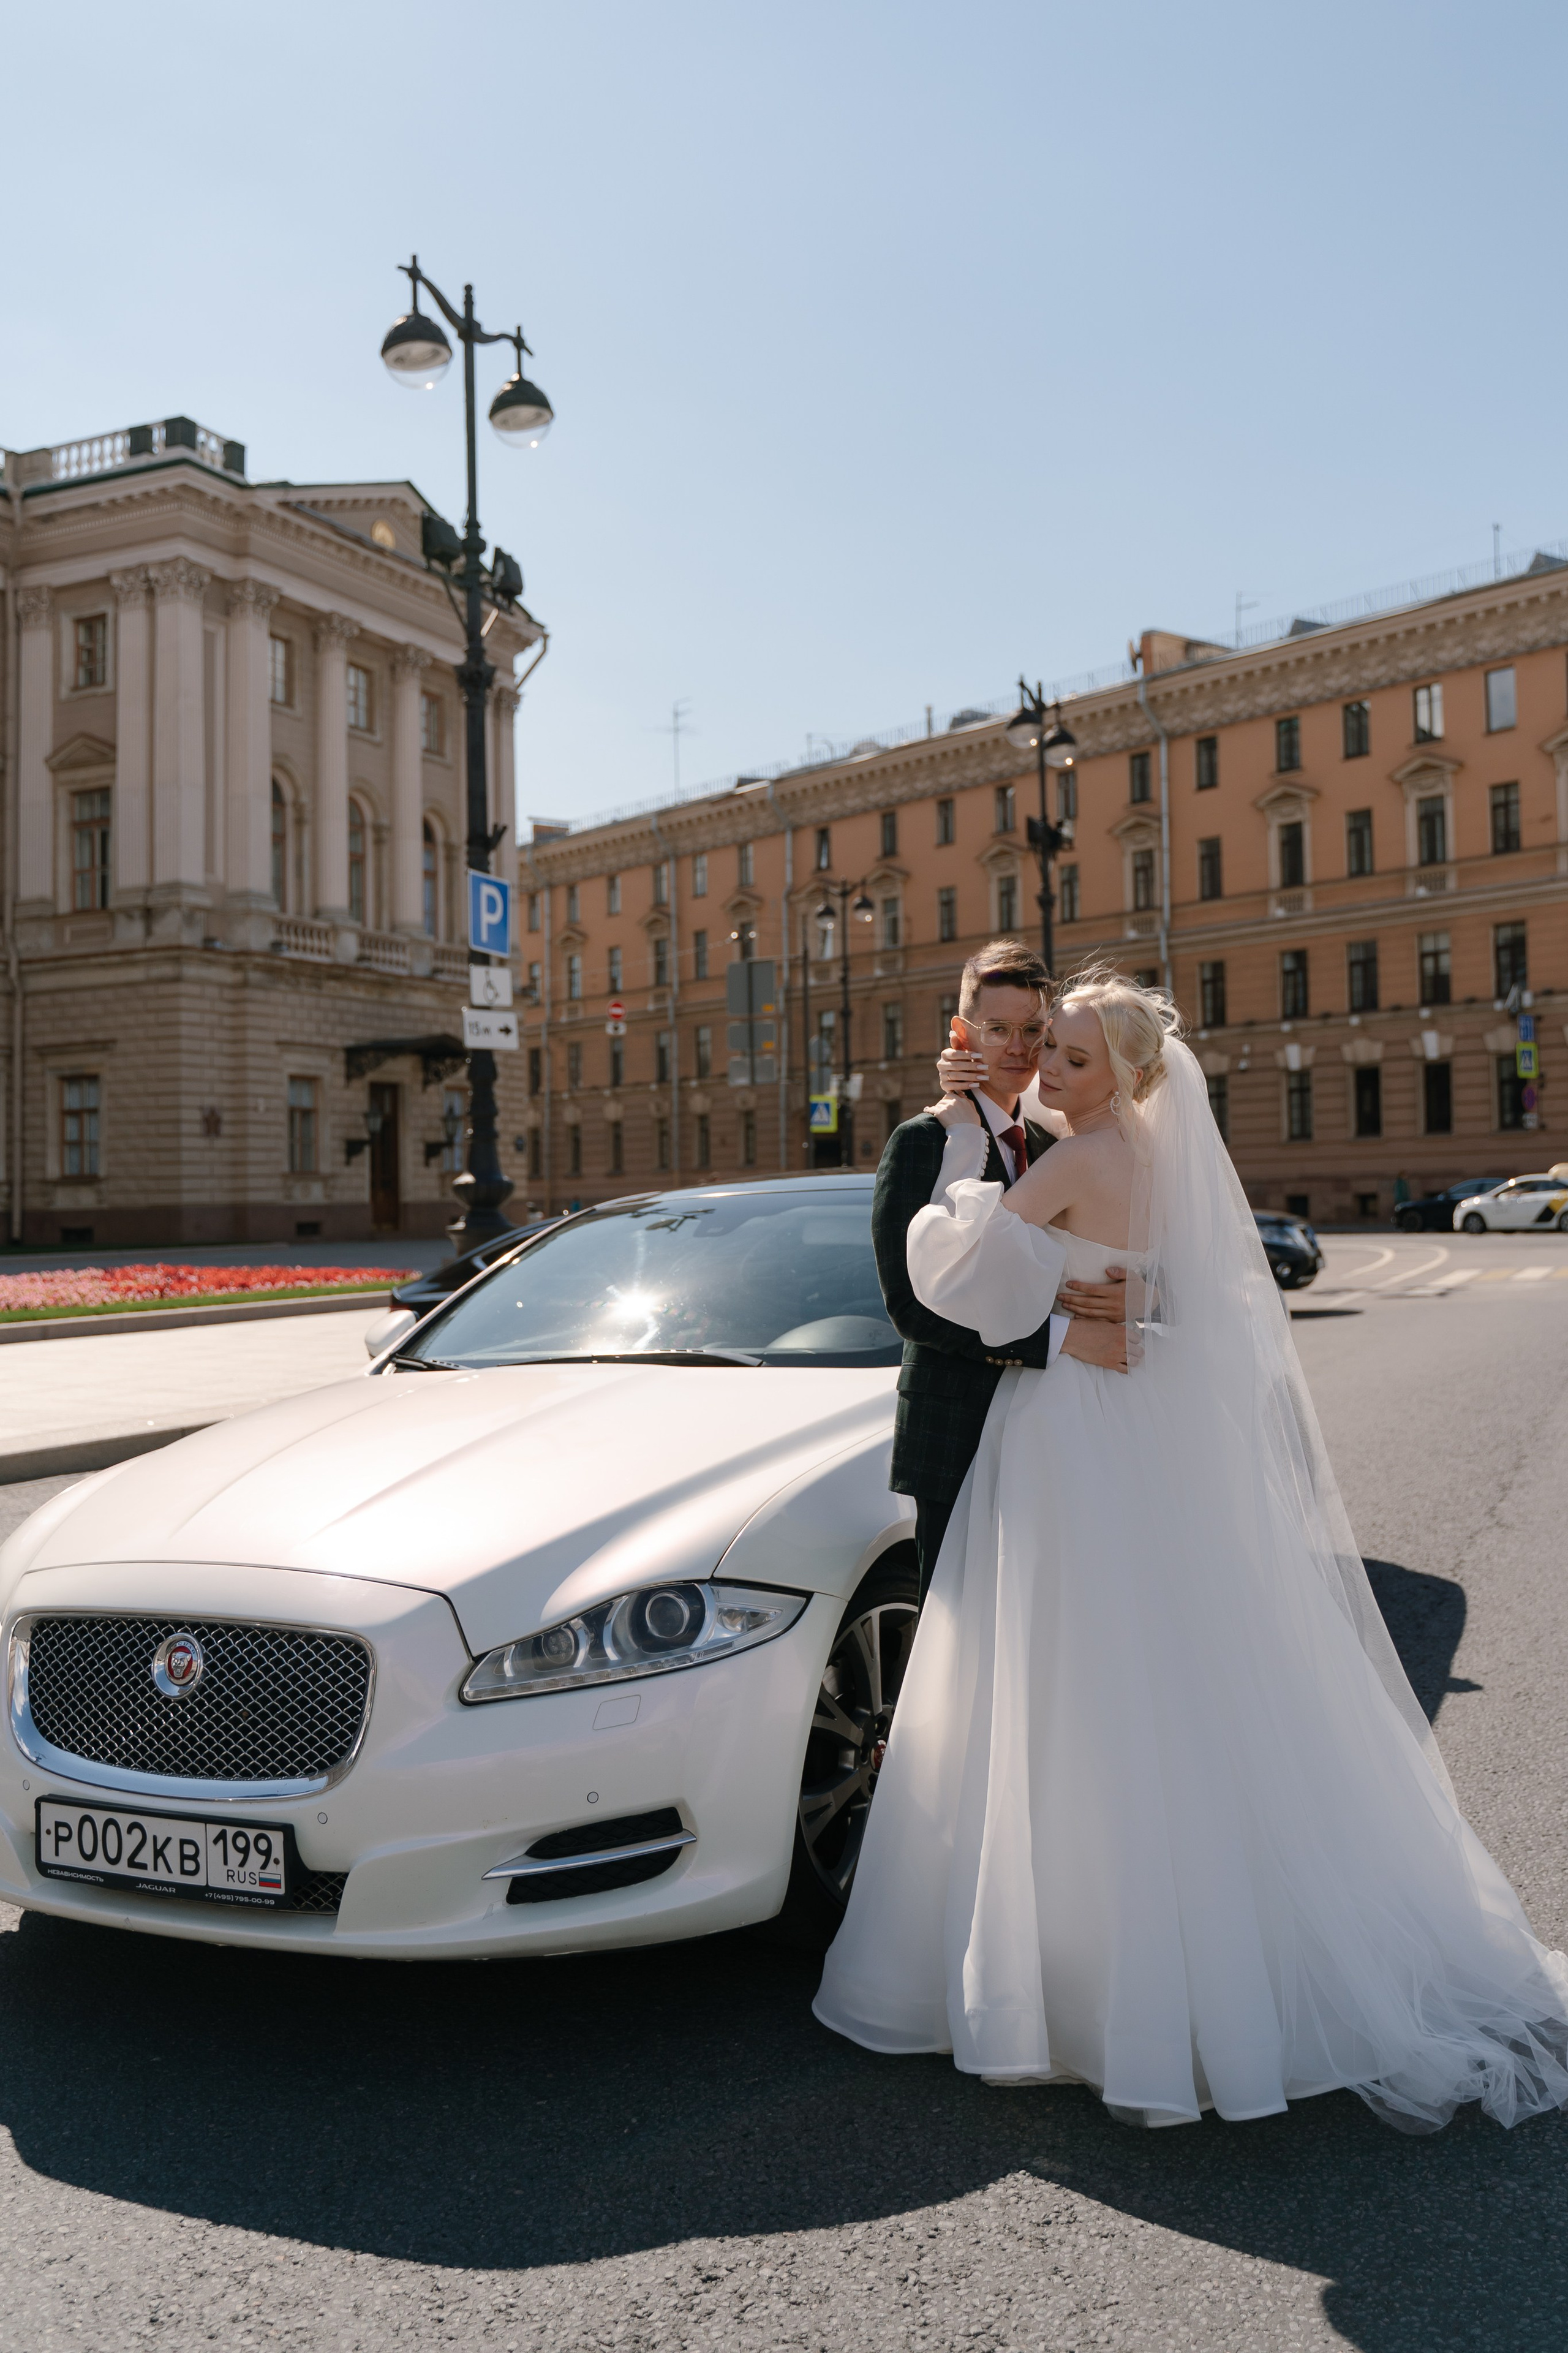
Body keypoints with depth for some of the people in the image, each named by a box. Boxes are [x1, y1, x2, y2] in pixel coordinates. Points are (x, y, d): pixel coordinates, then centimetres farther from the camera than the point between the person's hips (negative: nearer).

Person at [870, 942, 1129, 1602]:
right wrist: (1058, 1335, -25)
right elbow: (911, 1305, -18)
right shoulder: (923, 1143, -9)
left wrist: (1126, 1299, -15)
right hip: (959, 1444, -6)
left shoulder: (1053, 1146, 12)